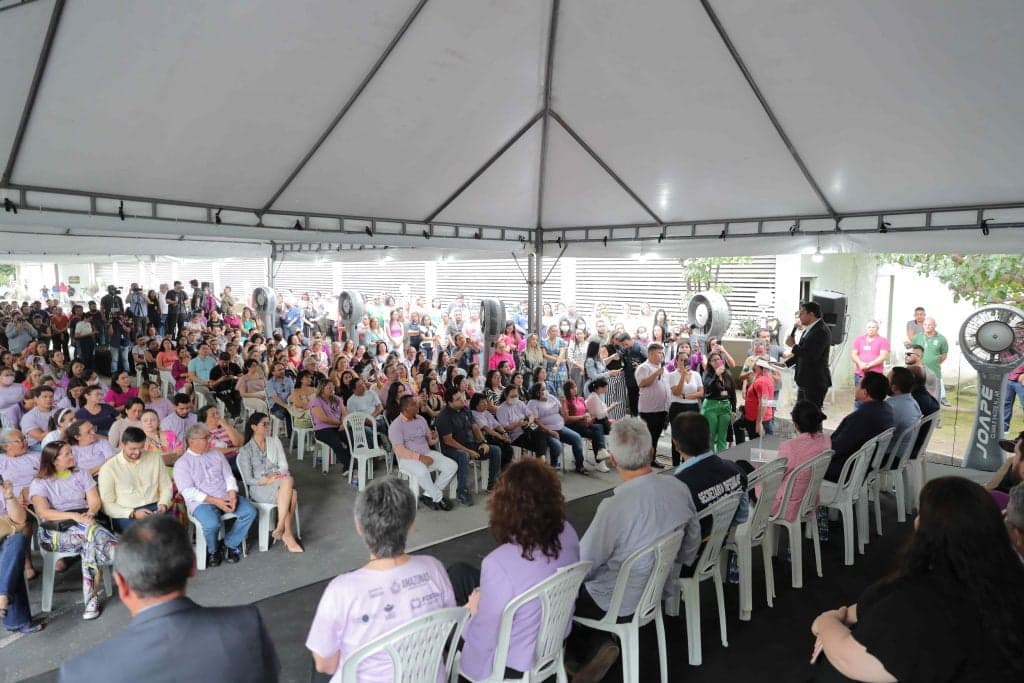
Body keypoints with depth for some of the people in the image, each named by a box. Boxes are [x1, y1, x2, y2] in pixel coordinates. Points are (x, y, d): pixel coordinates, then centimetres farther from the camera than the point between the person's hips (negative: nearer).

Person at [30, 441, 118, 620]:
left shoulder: (81, 474, 14)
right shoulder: (39, 484, 3)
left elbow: (95, 502, 6)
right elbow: (43, 513, -12)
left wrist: (89, 513, -17)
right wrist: (74, 516, -25)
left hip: (85, 524, 2)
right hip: (55, 532, -2)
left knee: (90, 544, -34)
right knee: (93, 533, -36)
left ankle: (92, 598, -30)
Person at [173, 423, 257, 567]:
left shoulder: (217, 454, 14)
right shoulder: (182, 463, -1)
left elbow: (229, 477, 11)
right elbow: (188, 491, -10)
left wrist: (232, 495, -9)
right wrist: (215, 501, -19)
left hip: (225, 497, 5)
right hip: (201, 502, -5)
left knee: (250, 511, -18)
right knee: (212, 524, -33)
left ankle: (231, 544, 1)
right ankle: (212, 550, -1)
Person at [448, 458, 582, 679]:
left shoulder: (500, 563, -37)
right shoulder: (567, 533, -17)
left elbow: (482, 641, -24)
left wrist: (474, 610, -3)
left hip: (513, 663, -6)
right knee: (459, 571, 18)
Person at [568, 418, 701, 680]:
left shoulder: (614, 507, -33)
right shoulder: (678, 487, -14)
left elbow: (583, 566, -19)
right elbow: (693, 539, 4)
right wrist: (674, 564, 22)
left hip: (619, 603, -6)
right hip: (659, 588, 7)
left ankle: (592, 648, 10)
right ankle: (595, 646, 18)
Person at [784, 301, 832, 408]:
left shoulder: (821, 331, -18)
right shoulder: (809, 329, 12)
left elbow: (812, 356, -27)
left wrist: (794, 347, -15)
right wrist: (786, 363, 13)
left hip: (815, 383, -10)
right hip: (804, 381, 10)